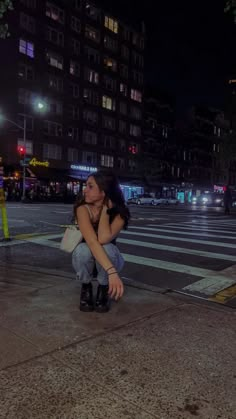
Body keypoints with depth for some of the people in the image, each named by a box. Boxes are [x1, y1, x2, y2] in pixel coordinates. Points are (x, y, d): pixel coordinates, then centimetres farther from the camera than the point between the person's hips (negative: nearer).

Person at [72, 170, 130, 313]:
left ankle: (103, 289, -5)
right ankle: (86, 287, -4)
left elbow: (103, 239, -40)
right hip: (86, 258, 0)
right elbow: (92, 241, -39)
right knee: (83, 249, -36)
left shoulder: (119, 213, -22)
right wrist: (112, 272, -49)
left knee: (107, 248, -36)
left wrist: (105, 210, -31)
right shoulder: (83, 208, -25)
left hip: (109, 258, 0)